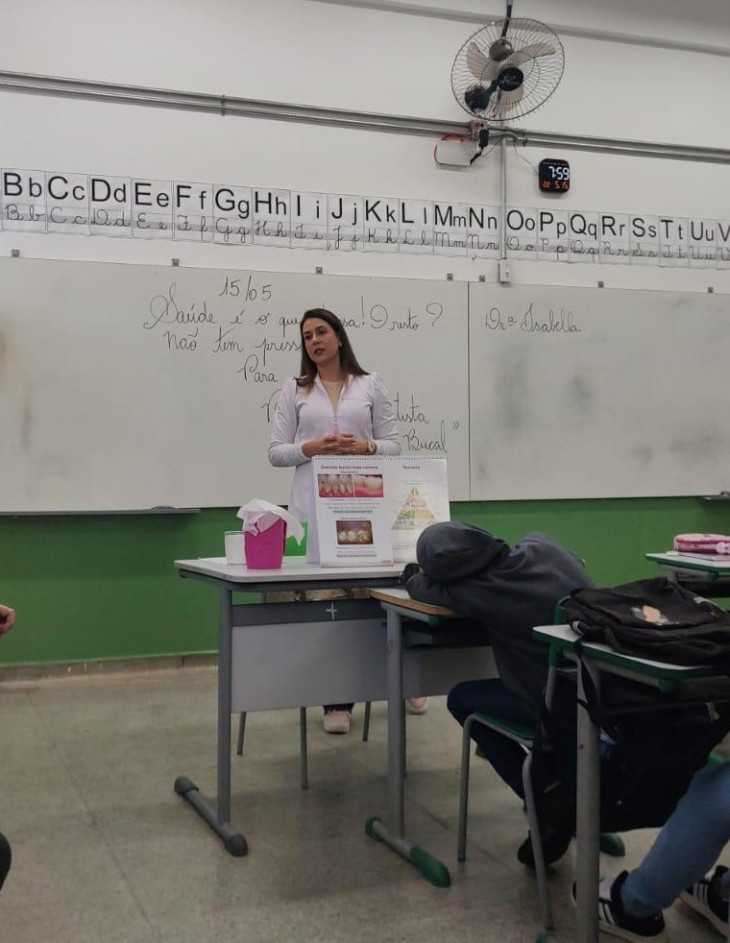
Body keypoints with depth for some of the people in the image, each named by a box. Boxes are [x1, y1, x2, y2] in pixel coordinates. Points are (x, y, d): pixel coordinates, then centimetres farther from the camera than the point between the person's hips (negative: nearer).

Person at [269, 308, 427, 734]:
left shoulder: (370, 385, 9)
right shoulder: (294, 390, 10)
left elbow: (394, 445, 7)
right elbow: (276, 452, 5)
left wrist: (364, 447, -12)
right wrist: (313, 448, -11)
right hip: (313, 505, 0)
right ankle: (337, 702, 10)